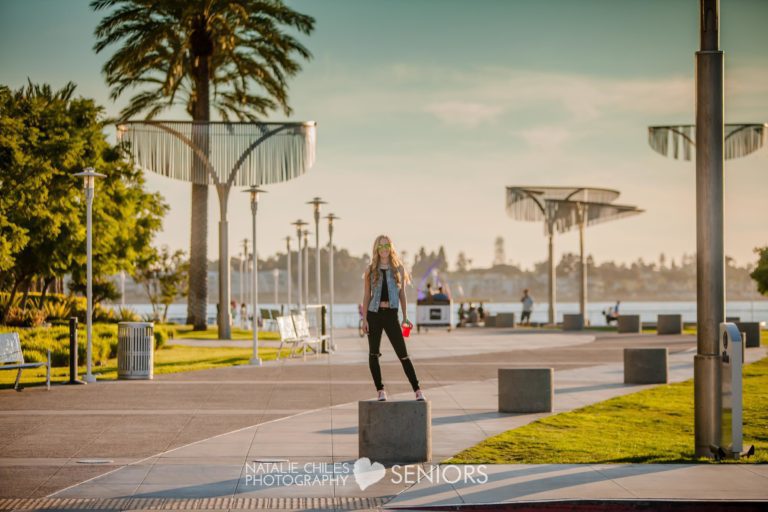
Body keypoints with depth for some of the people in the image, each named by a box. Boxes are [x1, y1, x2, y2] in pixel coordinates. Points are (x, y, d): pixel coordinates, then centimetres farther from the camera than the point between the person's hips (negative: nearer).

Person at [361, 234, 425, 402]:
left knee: (403, 354, -5)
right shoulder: (370, 270, 5)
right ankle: (380, 390, 14)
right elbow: (366, 295, 6)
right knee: (373, 354, 3)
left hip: (391, 315, -1)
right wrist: (364, 319, -2)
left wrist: (405, 317, 5)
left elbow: (402, 293, 9)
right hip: (374, 314, 1)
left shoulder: (399, 268, 6)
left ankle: (417, 390, -4)